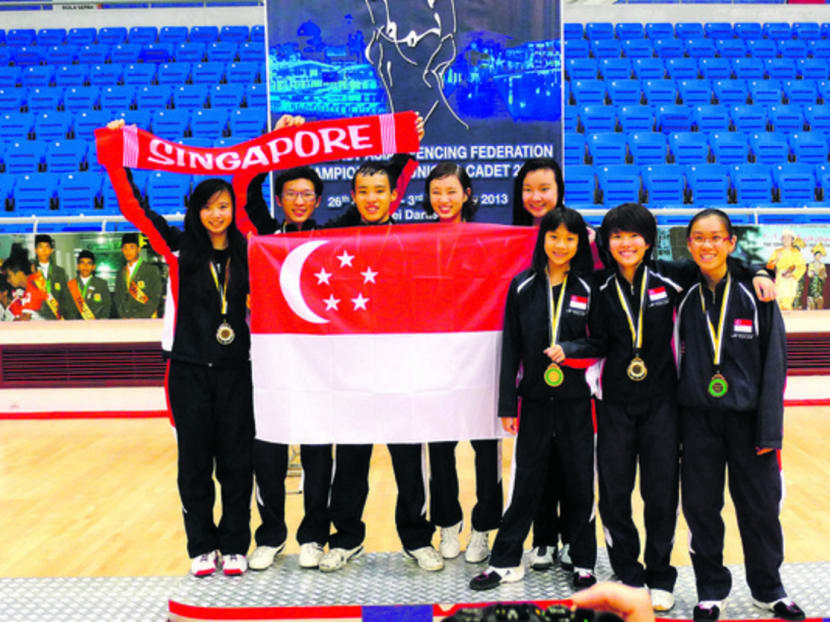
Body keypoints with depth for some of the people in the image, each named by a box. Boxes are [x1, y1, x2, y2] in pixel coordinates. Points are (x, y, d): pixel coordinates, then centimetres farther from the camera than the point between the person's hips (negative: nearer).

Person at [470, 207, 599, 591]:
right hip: (535, 399, 1)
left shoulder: (589, 288, 0)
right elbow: (510, 348, 2)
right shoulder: (522, 286, 2)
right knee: (526, 480, 6)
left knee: (579, 481, 7)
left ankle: (583, 564, 21)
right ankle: (506, 562, 17)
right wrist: (507, 405, 0)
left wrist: (569, 349, -18)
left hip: (576, 400, 0)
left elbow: (601, 342, 2)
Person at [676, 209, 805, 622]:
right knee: (701, 508, 7)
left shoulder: (754, 294, -4)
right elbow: (678, 360, 6)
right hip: (698, 419, 2)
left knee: (760, 507, 7)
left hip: (747, 417, -1)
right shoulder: (685, 298, 2)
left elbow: (775, 365, -4)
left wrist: (769, 430, -9)